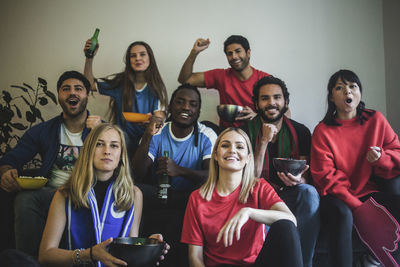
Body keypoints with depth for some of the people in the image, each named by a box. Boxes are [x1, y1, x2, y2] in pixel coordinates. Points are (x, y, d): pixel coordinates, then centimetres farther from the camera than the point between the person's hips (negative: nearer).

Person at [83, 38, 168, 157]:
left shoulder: (157, 88, 1)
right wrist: (89, 58, -4)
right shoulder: (120, 83, 5)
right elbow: (90, 84, 8)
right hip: (122, 143, 1)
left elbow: (159, 118, -6)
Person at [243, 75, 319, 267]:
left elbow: (307, 178, 2)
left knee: (308, 192, -31)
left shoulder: (300, 132, 1)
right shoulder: (247, 131, -3)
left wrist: (299, 180, -25)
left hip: (290, 196, 2)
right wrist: (264, 141, -21)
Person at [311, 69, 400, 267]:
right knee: (342, 216, -37)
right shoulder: (323, 131, -3)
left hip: (369, 191, 4)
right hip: (336, 197, -4)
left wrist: (381, 158, -15)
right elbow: (326, 177, -9)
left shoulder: (376, 120, 6)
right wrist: (357, 207, -18)